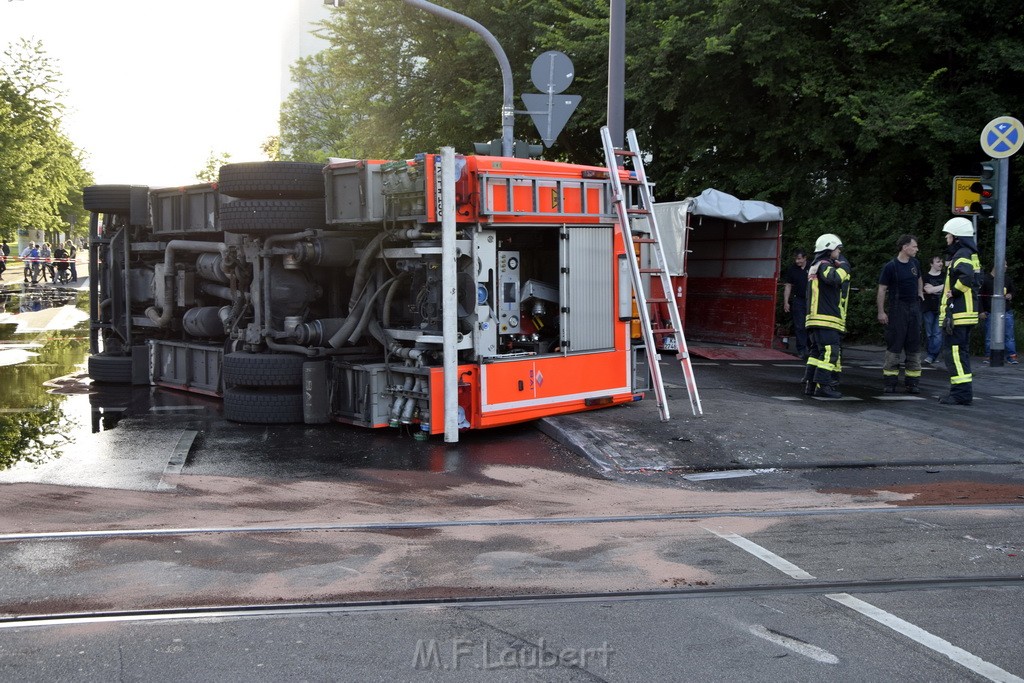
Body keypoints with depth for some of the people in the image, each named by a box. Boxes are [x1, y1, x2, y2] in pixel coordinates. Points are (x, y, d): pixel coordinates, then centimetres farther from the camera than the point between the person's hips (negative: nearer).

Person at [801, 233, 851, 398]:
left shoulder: (815, 266, 23)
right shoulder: (824, 265, -9)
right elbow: (834, 278, -28)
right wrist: (844, 265, -13)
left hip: (816, 319, 11)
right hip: (826, 319, -11)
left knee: (817, 351, 12)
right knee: (830, 352, -11)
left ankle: (809, 383, 12)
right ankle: (823, 385, -14)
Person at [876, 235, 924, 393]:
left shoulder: (915, 264, 10)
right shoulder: (890, 266, -9)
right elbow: (882, 289, -9)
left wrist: (920, 293, 15)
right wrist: (881, 312, -12)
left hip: (914, 308, 6)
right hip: (897, 308, -6)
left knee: (914, 346, 7)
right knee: (894, 346, -4)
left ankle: (913, 383, 12)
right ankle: (890, 382, 2)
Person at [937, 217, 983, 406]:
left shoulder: (961, 255, -13)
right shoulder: (972, 255, 20)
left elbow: (966, 277, -31)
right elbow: (978, 280, 24)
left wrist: (953, 293, -19)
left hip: (957, 313, -11)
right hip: (967, 313, 11)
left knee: (954, 351, -10)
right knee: (961, 352, 15)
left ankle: (961, 393, -12)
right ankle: (964, 391, 20)